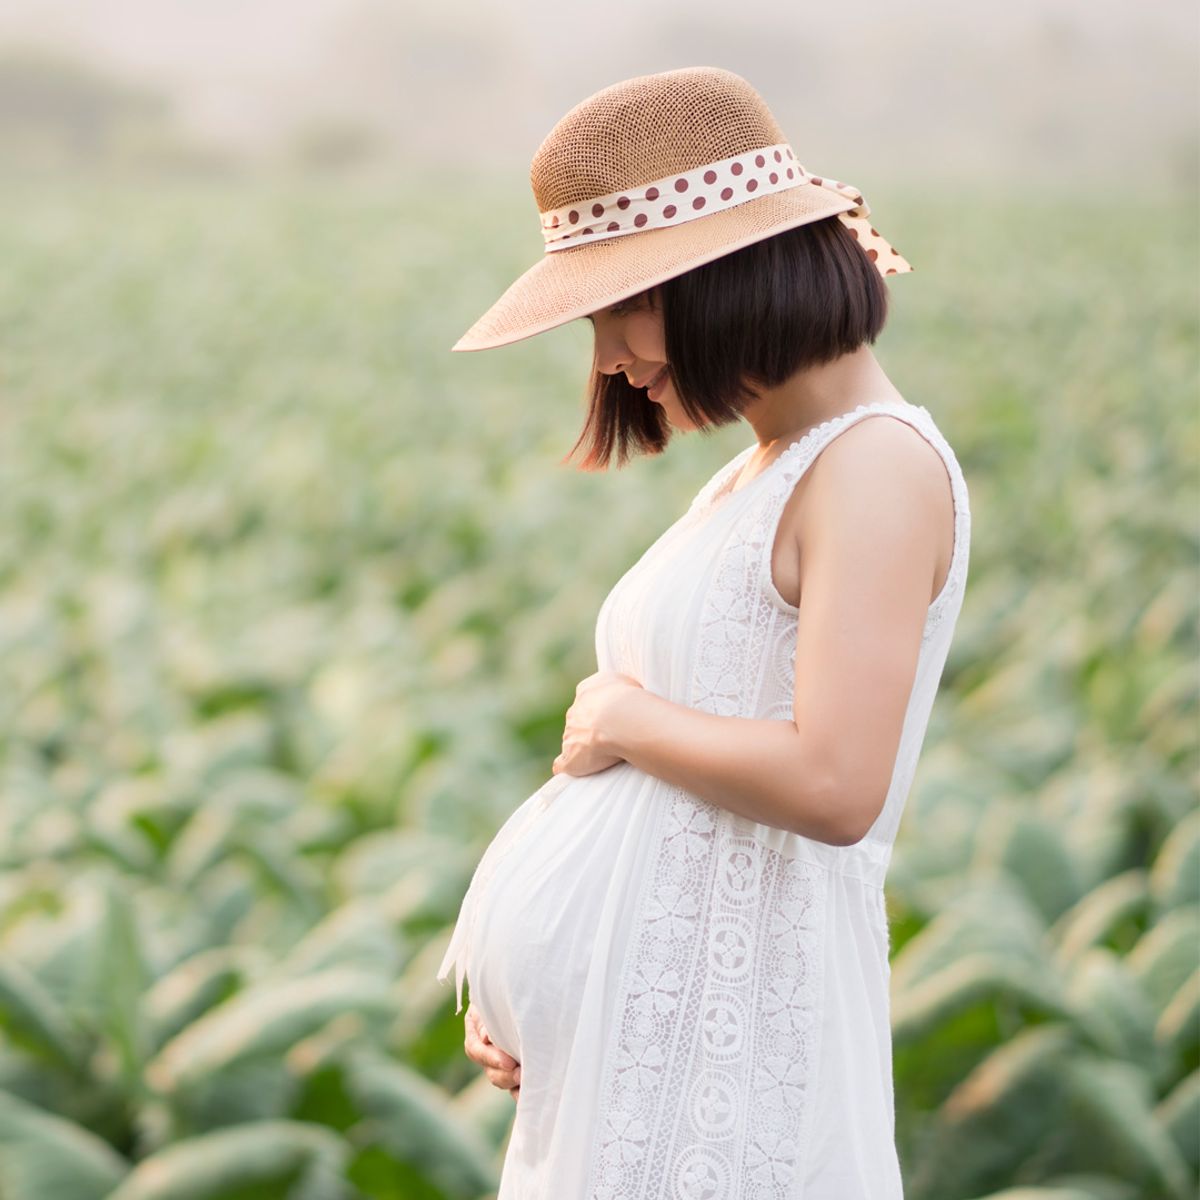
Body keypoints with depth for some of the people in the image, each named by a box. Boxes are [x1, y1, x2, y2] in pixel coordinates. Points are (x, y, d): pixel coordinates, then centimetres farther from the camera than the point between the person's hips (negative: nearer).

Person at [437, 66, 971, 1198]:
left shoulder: (877, 466, -13)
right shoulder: (754, 475, 13)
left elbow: (832, 786, -24)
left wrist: (621, 721, -10)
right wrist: (515, 983, 9)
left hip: (736, 1016, -8)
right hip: (638, 1001, 8)